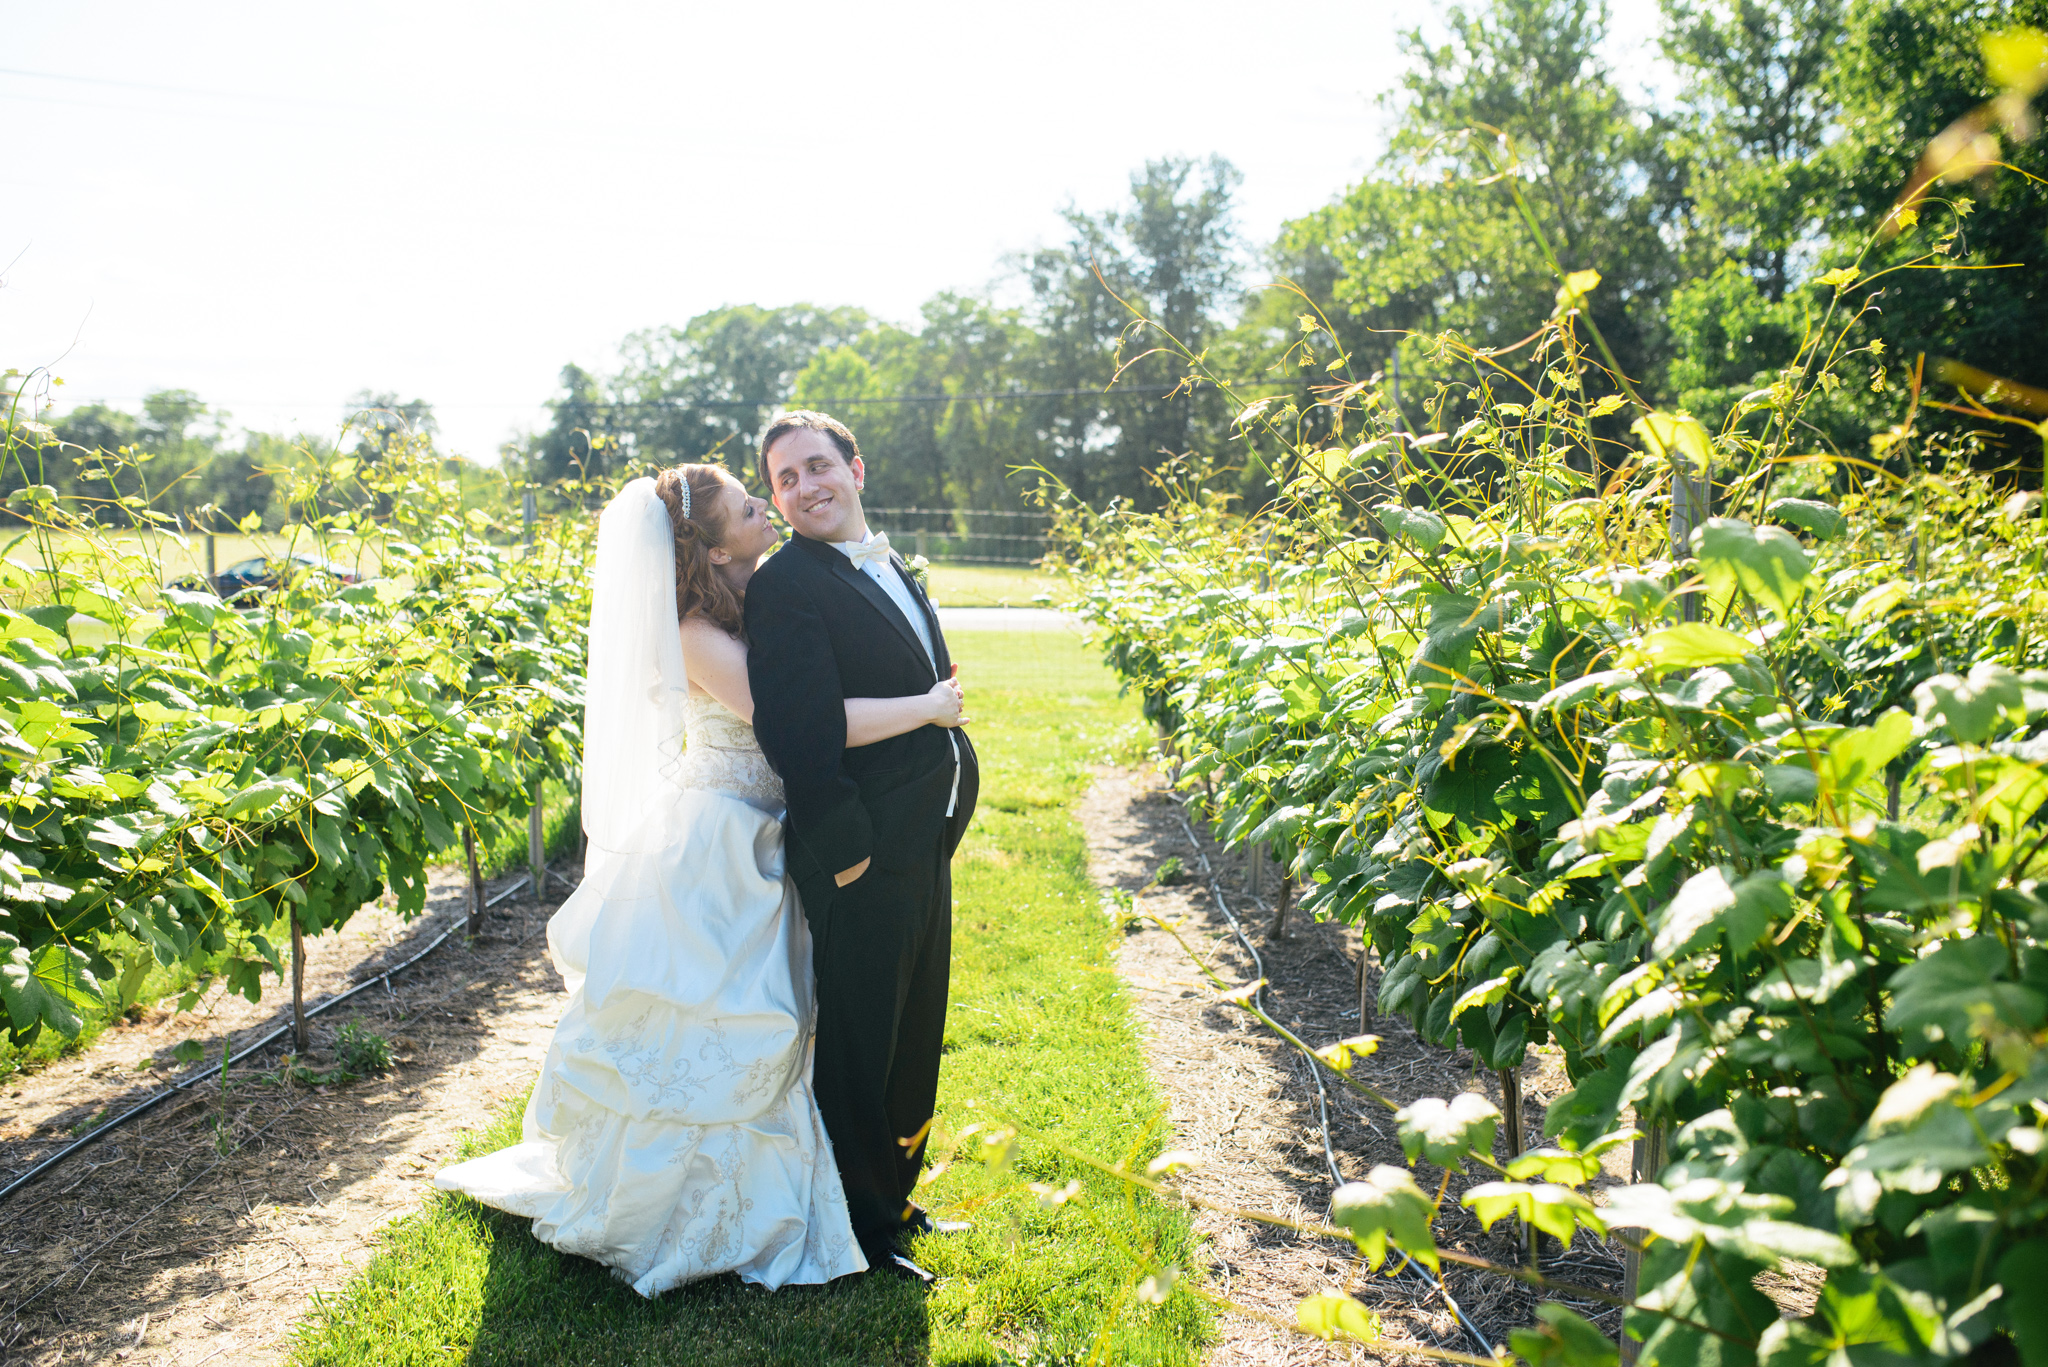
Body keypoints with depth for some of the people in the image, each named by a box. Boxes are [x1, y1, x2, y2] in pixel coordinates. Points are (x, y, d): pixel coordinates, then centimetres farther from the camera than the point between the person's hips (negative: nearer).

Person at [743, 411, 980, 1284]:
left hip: (925, 850, 9)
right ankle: (861, 1227, 24)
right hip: (861, 859, -9)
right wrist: (846, 850, -20)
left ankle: (891, 1193, 41)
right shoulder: (787, 586, -15)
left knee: (913, 1039, 22)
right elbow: (794, 736, -23)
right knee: (859, 1049, 6)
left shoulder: (893, 571, 14)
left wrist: (946, 823, 14)